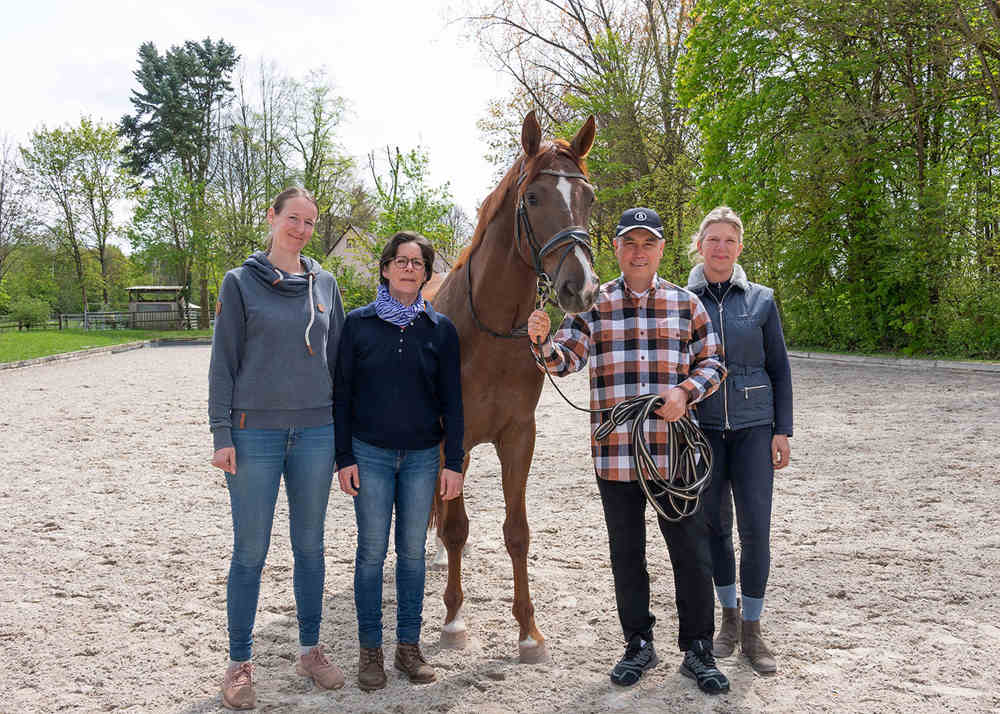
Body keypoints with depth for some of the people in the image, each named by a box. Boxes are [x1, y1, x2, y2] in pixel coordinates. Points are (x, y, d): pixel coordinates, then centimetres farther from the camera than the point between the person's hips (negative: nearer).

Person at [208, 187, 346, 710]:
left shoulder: (324, 284, 8)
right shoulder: (240, 282, -1)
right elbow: (223, 362, -2)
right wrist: (222, 434, -8)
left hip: (315, 432, 3)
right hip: (255, 432, -3)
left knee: (310, 544, 12)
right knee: (250, 551, 3)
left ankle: (310, 650, 26)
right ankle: (239, 664, 17)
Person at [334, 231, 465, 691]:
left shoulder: (440, 329, 2)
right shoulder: (358, 323, -1)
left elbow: (452, 400, 4)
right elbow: (342, 393, 1)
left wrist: (454, 462, -1)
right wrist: (344, 457, -4)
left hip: (422, 456, 1)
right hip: (370, 454, -1)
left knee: (413, 551, 8)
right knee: (371, 551, 4)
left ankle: (409, 646, 21)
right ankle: (370, 649, 16)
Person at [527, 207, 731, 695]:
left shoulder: (685, 304, 6)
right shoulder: (593, 305, 4)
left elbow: (712, 362, 8)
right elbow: (566, 359, -7)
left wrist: (687, 391, -12)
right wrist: (542, 343, -29)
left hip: (674, 452, 0)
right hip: (615, 455, 0)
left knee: (692, 554, 5)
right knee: (626, 555, 12)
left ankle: (697, 650, 21)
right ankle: (638, 645, 29)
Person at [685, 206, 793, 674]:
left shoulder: (761, 300, 4)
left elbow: (779, 370, 6)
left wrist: (782, 431, 0)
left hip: (753, 427, 0)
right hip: (701, 428, 0)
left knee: (756, 529, -4)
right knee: (714, 525, 7)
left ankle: (752, 632, 10)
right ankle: (729, 618, 25)